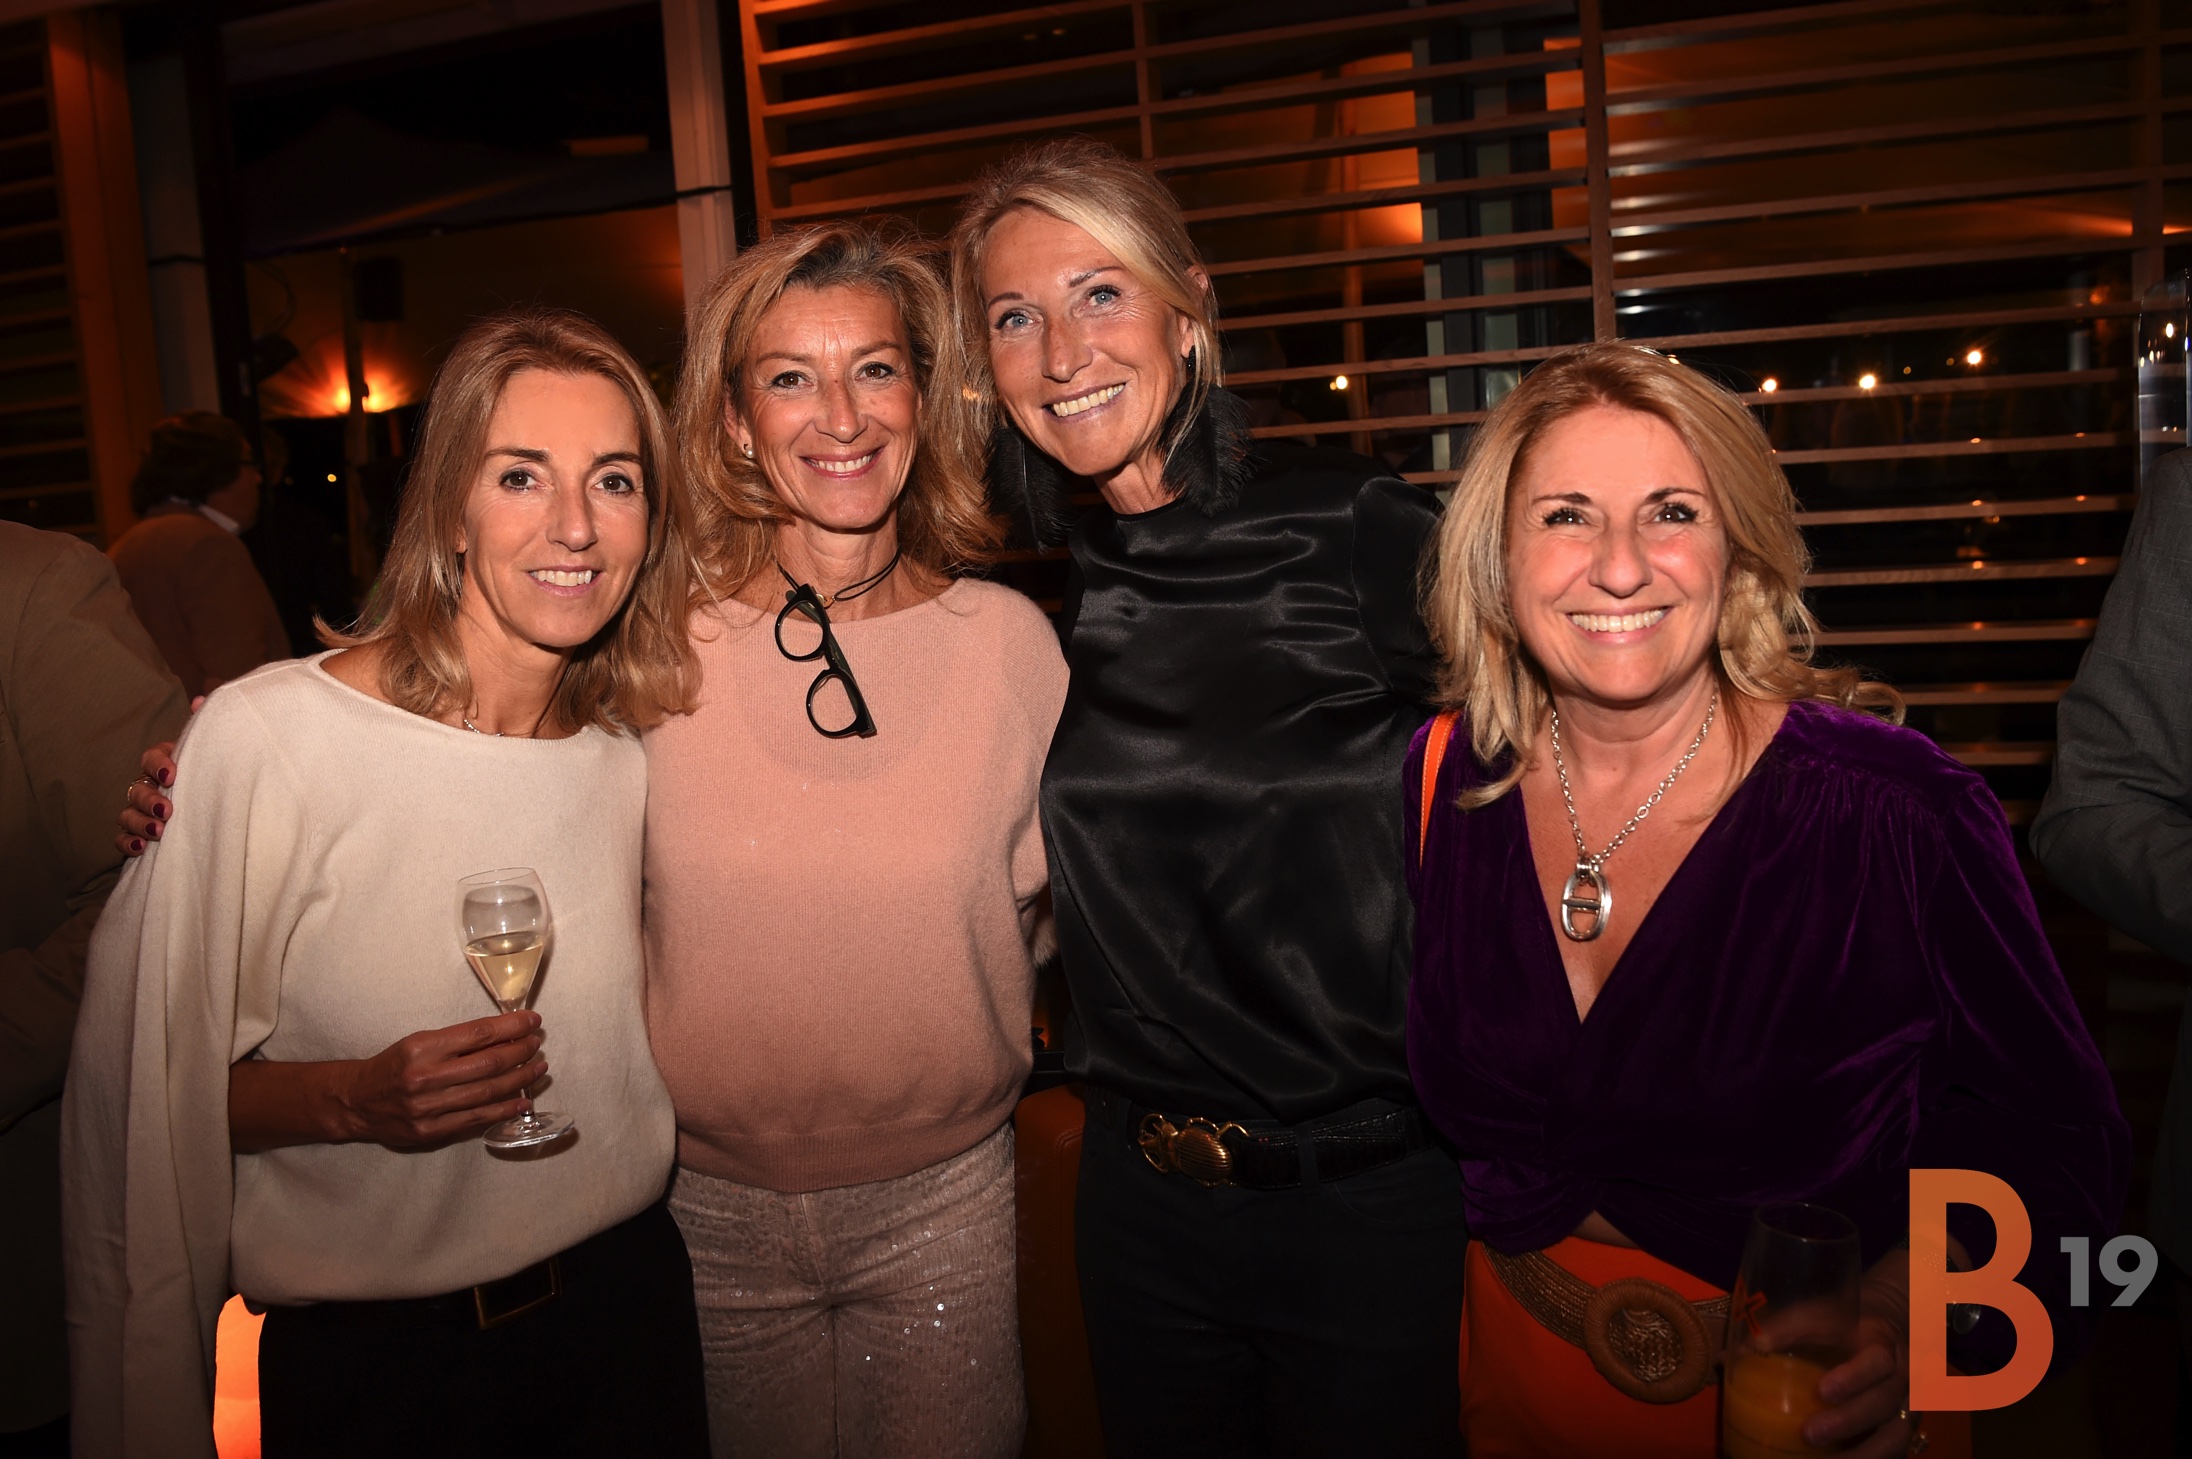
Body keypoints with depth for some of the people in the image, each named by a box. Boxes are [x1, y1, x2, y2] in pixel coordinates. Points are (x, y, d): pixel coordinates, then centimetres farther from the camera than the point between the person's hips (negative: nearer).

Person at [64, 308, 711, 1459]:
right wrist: (354, 1100, -25)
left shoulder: (630, 742, -2)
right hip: (365, 1363, -4)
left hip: (624, 1294, 4)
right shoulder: (264, 735, -18)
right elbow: (141, 1087, -12)